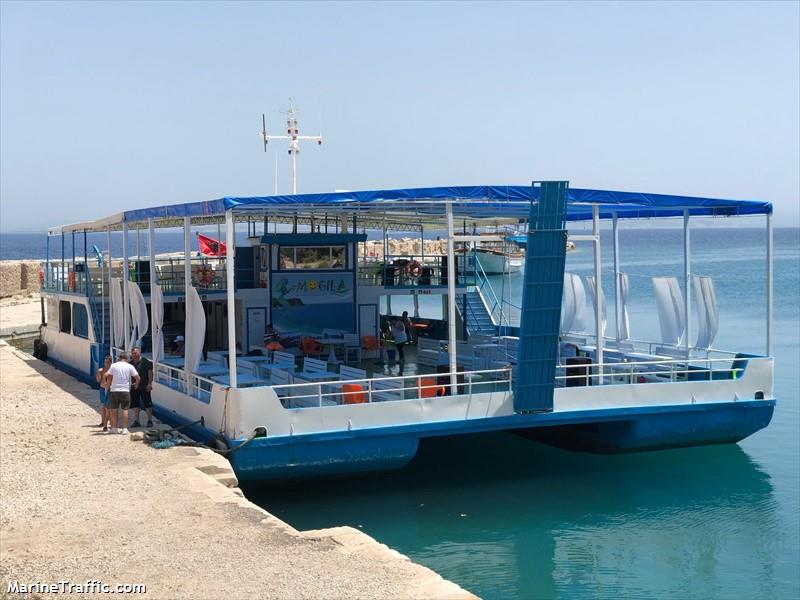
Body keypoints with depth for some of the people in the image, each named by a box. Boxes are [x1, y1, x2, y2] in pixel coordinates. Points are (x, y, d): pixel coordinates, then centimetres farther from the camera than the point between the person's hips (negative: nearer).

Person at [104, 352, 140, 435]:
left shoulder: (113, 365, 2)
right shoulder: (130, 366, 1)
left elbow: (109, 378, 0)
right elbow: (137, 378, -2)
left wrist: (108, 386, 14)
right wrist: (136, 384, 17)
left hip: (114, 390, 0)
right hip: (125, 390, 0)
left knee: (113, 409, 10)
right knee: (125, 409, 3)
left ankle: (114, 428, 12)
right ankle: (125, 428, -1)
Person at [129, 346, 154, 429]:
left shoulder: (145, 362, -7)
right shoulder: (130, 363, 9)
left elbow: (150, 372, -8)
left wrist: (149, 383, -14)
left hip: (144, 387, -5)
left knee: (147, 403, 1)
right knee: (135, 404, 7)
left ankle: (150, 420, 8)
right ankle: (136, 421, 14)